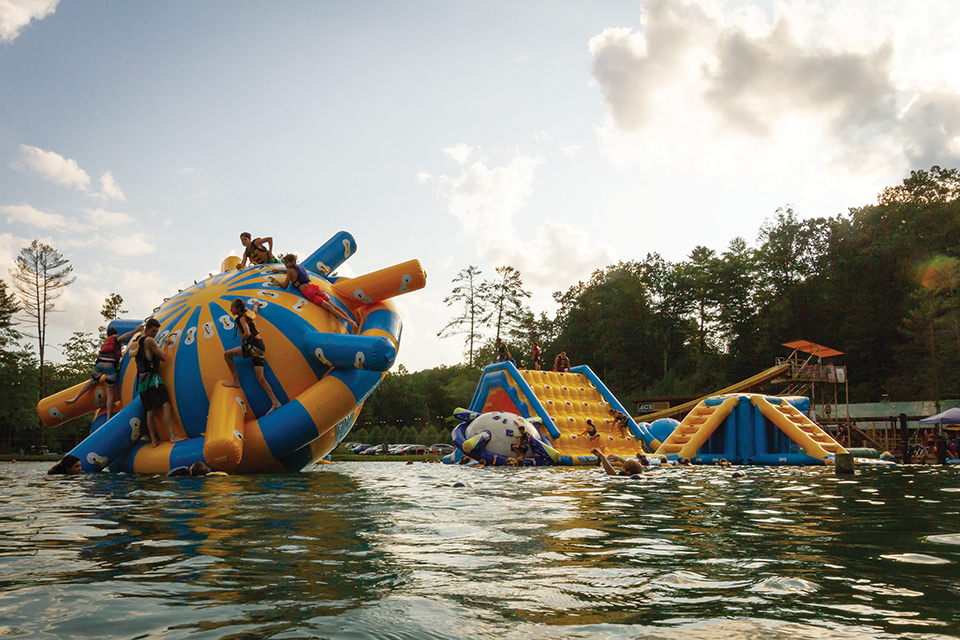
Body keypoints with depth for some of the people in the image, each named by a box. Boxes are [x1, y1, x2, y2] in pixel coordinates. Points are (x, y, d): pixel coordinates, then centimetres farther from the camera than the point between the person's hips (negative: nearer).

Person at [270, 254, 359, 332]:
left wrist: (276, 282, 23)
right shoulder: (300, 267, 26)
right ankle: (351, 320, -17)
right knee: (333, 305, -2)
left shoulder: (290, 271, 5)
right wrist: (280, 271, 57)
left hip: (309, 292, -7)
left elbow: (284, 286, 6)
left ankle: (349, 321, -30)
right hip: (314, 288, 7)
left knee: (329, 307, -17)